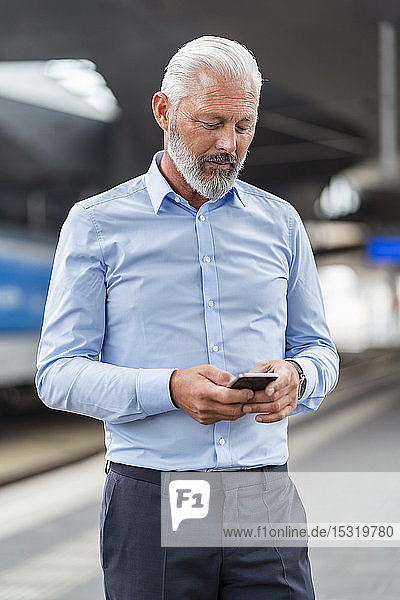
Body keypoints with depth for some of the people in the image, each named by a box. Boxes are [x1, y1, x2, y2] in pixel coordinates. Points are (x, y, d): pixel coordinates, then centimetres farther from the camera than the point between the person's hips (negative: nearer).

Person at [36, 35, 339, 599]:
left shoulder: (280, 222, 12)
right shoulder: (96, 224, 2)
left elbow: (319, 350, 17)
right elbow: (58, 373, -4)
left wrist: (295, 378, -8)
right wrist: (170, 390, -20)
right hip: (150, 503, -2)